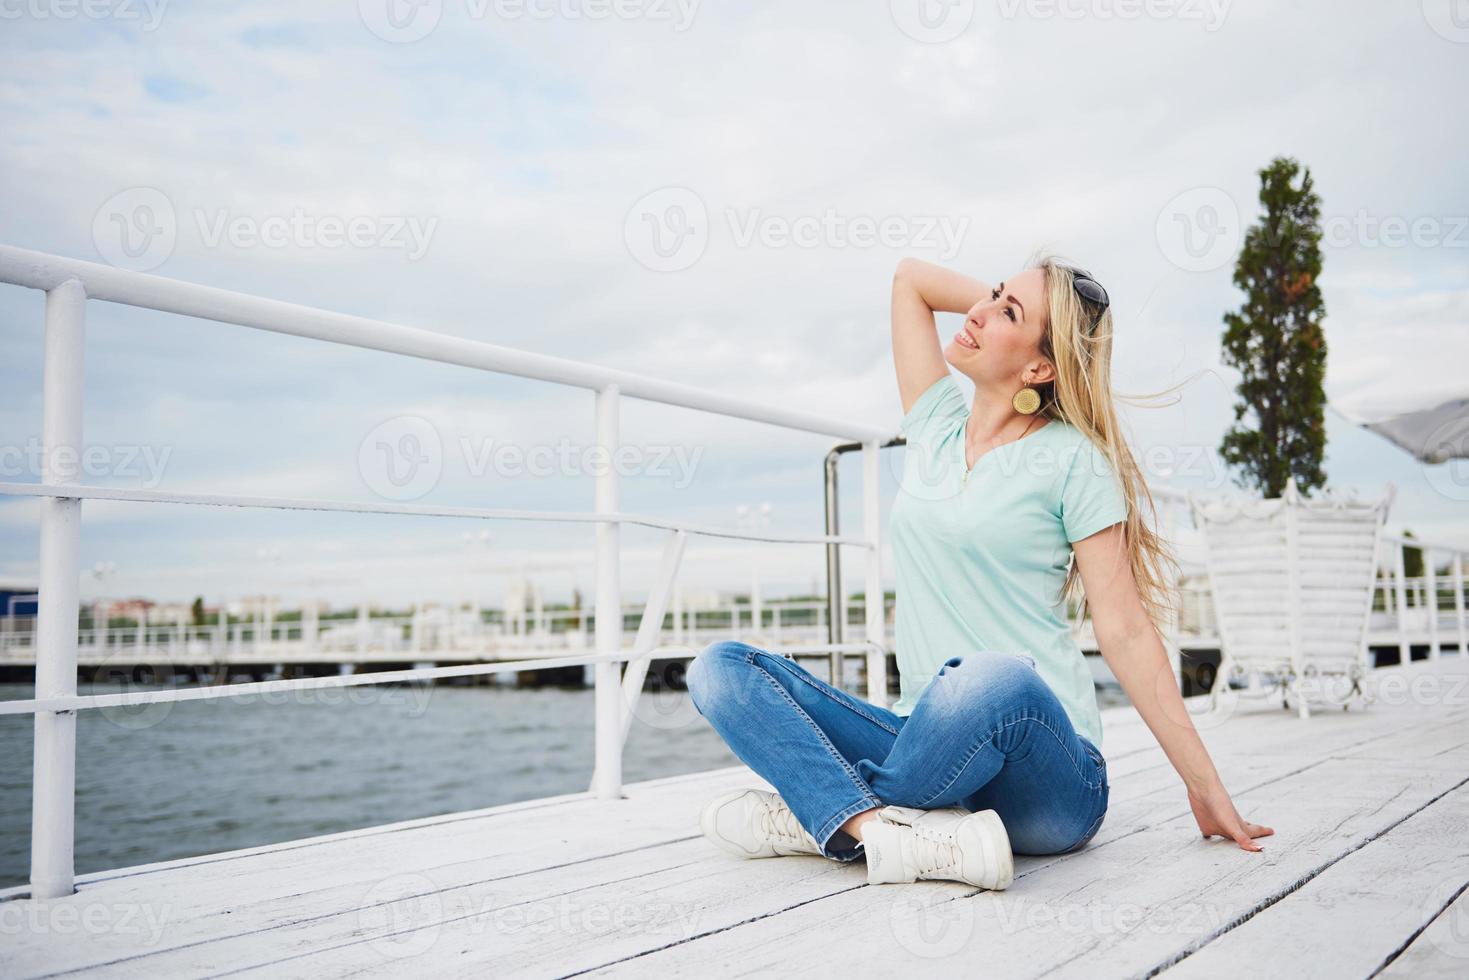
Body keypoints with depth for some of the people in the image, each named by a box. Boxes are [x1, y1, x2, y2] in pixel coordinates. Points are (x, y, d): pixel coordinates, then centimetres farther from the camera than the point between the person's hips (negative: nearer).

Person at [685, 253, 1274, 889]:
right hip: (930, 735, 5)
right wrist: (1019, 300, 18)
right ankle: (889, 831, -28)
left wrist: (1204, 788, -4)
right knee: (719, 667, -10)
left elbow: (1125, 629, -3)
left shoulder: (1071, 459, -2)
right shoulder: (936, 425, 12)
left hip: (1046, 779, -5)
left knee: (998, 678, -41)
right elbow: (909, 276, 20)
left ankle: (824, 814, -16)